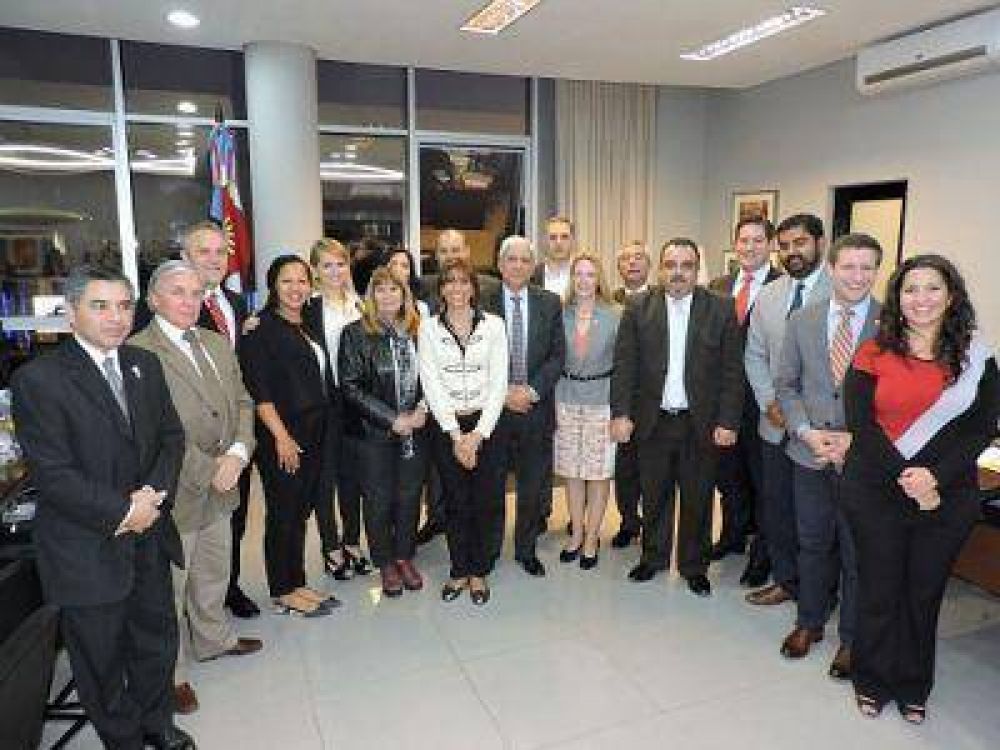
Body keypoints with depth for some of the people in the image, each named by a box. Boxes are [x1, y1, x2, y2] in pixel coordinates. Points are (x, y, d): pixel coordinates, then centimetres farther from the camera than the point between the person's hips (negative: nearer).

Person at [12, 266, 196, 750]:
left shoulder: (144, 364, 4)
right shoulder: (38, 379, -15)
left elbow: (171, 435, 5)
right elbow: (53, 474, -19)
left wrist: (153, 493, -11)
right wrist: (123, 512, -17)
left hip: (149, 536, 6)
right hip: (87, 550, -5)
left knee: (157, 640, 21)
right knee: (101, 659, 15)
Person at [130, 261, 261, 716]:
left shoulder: (219, 344, 8)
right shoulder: (138, 352, -17)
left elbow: (241, 402, 7)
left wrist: (237, 453, -9)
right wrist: (208, 470, -17)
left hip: (220, 488, 7)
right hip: (173, 492, -7)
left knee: (214, 575, 24)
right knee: (169, 587, 11)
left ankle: (214, 639, 46)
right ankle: (172, 674, 29)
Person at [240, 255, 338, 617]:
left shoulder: (309, 326, 13)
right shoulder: (262, 328, -9)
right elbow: (259, 390, -15)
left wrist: (319, 431, 12)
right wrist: (282, 437, -19)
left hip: (315, 434, 7)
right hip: (281, 436, -7)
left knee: (301, 510, 14)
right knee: (283, 513, 3)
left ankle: (297, 584, 26)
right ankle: (283, 592, 16)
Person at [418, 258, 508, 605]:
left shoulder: (493, 325, 1)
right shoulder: (429, 327, 1)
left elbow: (498, 384, -2)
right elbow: (431, 385, -3)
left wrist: (478, 434, -10)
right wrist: (456, 435, -9)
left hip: (487, 424, 0)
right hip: (446, 426, 0)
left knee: (485, 501, 4)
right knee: (456, 501, 8)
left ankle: (479, 572, 22)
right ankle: (459, 571, 25)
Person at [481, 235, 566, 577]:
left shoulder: (550, 303, 3)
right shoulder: (482, 303, -2)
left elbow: (557, 355, 0)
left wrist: (532, 390, -12)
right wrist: (503, 392, -14)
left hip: (536, 408, 2)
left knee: (533, 485, 11)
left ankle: (526, 549, 30)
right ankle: (489, 547, 29)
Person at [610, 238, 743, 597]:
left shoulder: (721, 310, -4)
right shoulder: (639, 307, -1)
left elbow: (732, 372, -3)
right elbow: (624, 365, -2)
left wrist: (727, 422, -8)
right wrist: (621, 413, -8)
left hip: (701, 424, -1)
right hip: (653, 421, 1)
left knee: (697, 499, 12)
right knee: (654, 497, 15)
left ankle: (694, 566, 31)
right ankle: (653, 557, 35)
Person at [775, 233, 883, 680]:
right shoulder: (801, 321, 2)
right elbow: (786, 385, 5)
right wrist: (807, 432, -9)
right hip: (809, 456, 2)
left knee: (858, 553, 12)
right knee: (813, 544, 17)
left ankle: (852, 639, 32)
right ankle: (809, 621, 37)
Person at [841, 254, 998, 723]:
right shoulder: (873, 354, -2)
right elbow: (860, 423, -9)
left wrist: (936, 476, -16)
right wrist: (904, 477, -17)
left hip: (948, 497, 1)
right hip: (875, 492, -1)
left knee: (924, 592, 14)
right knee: (878, 590, 11)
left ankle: (913, 688, 35)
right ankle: (872, 682, 32)